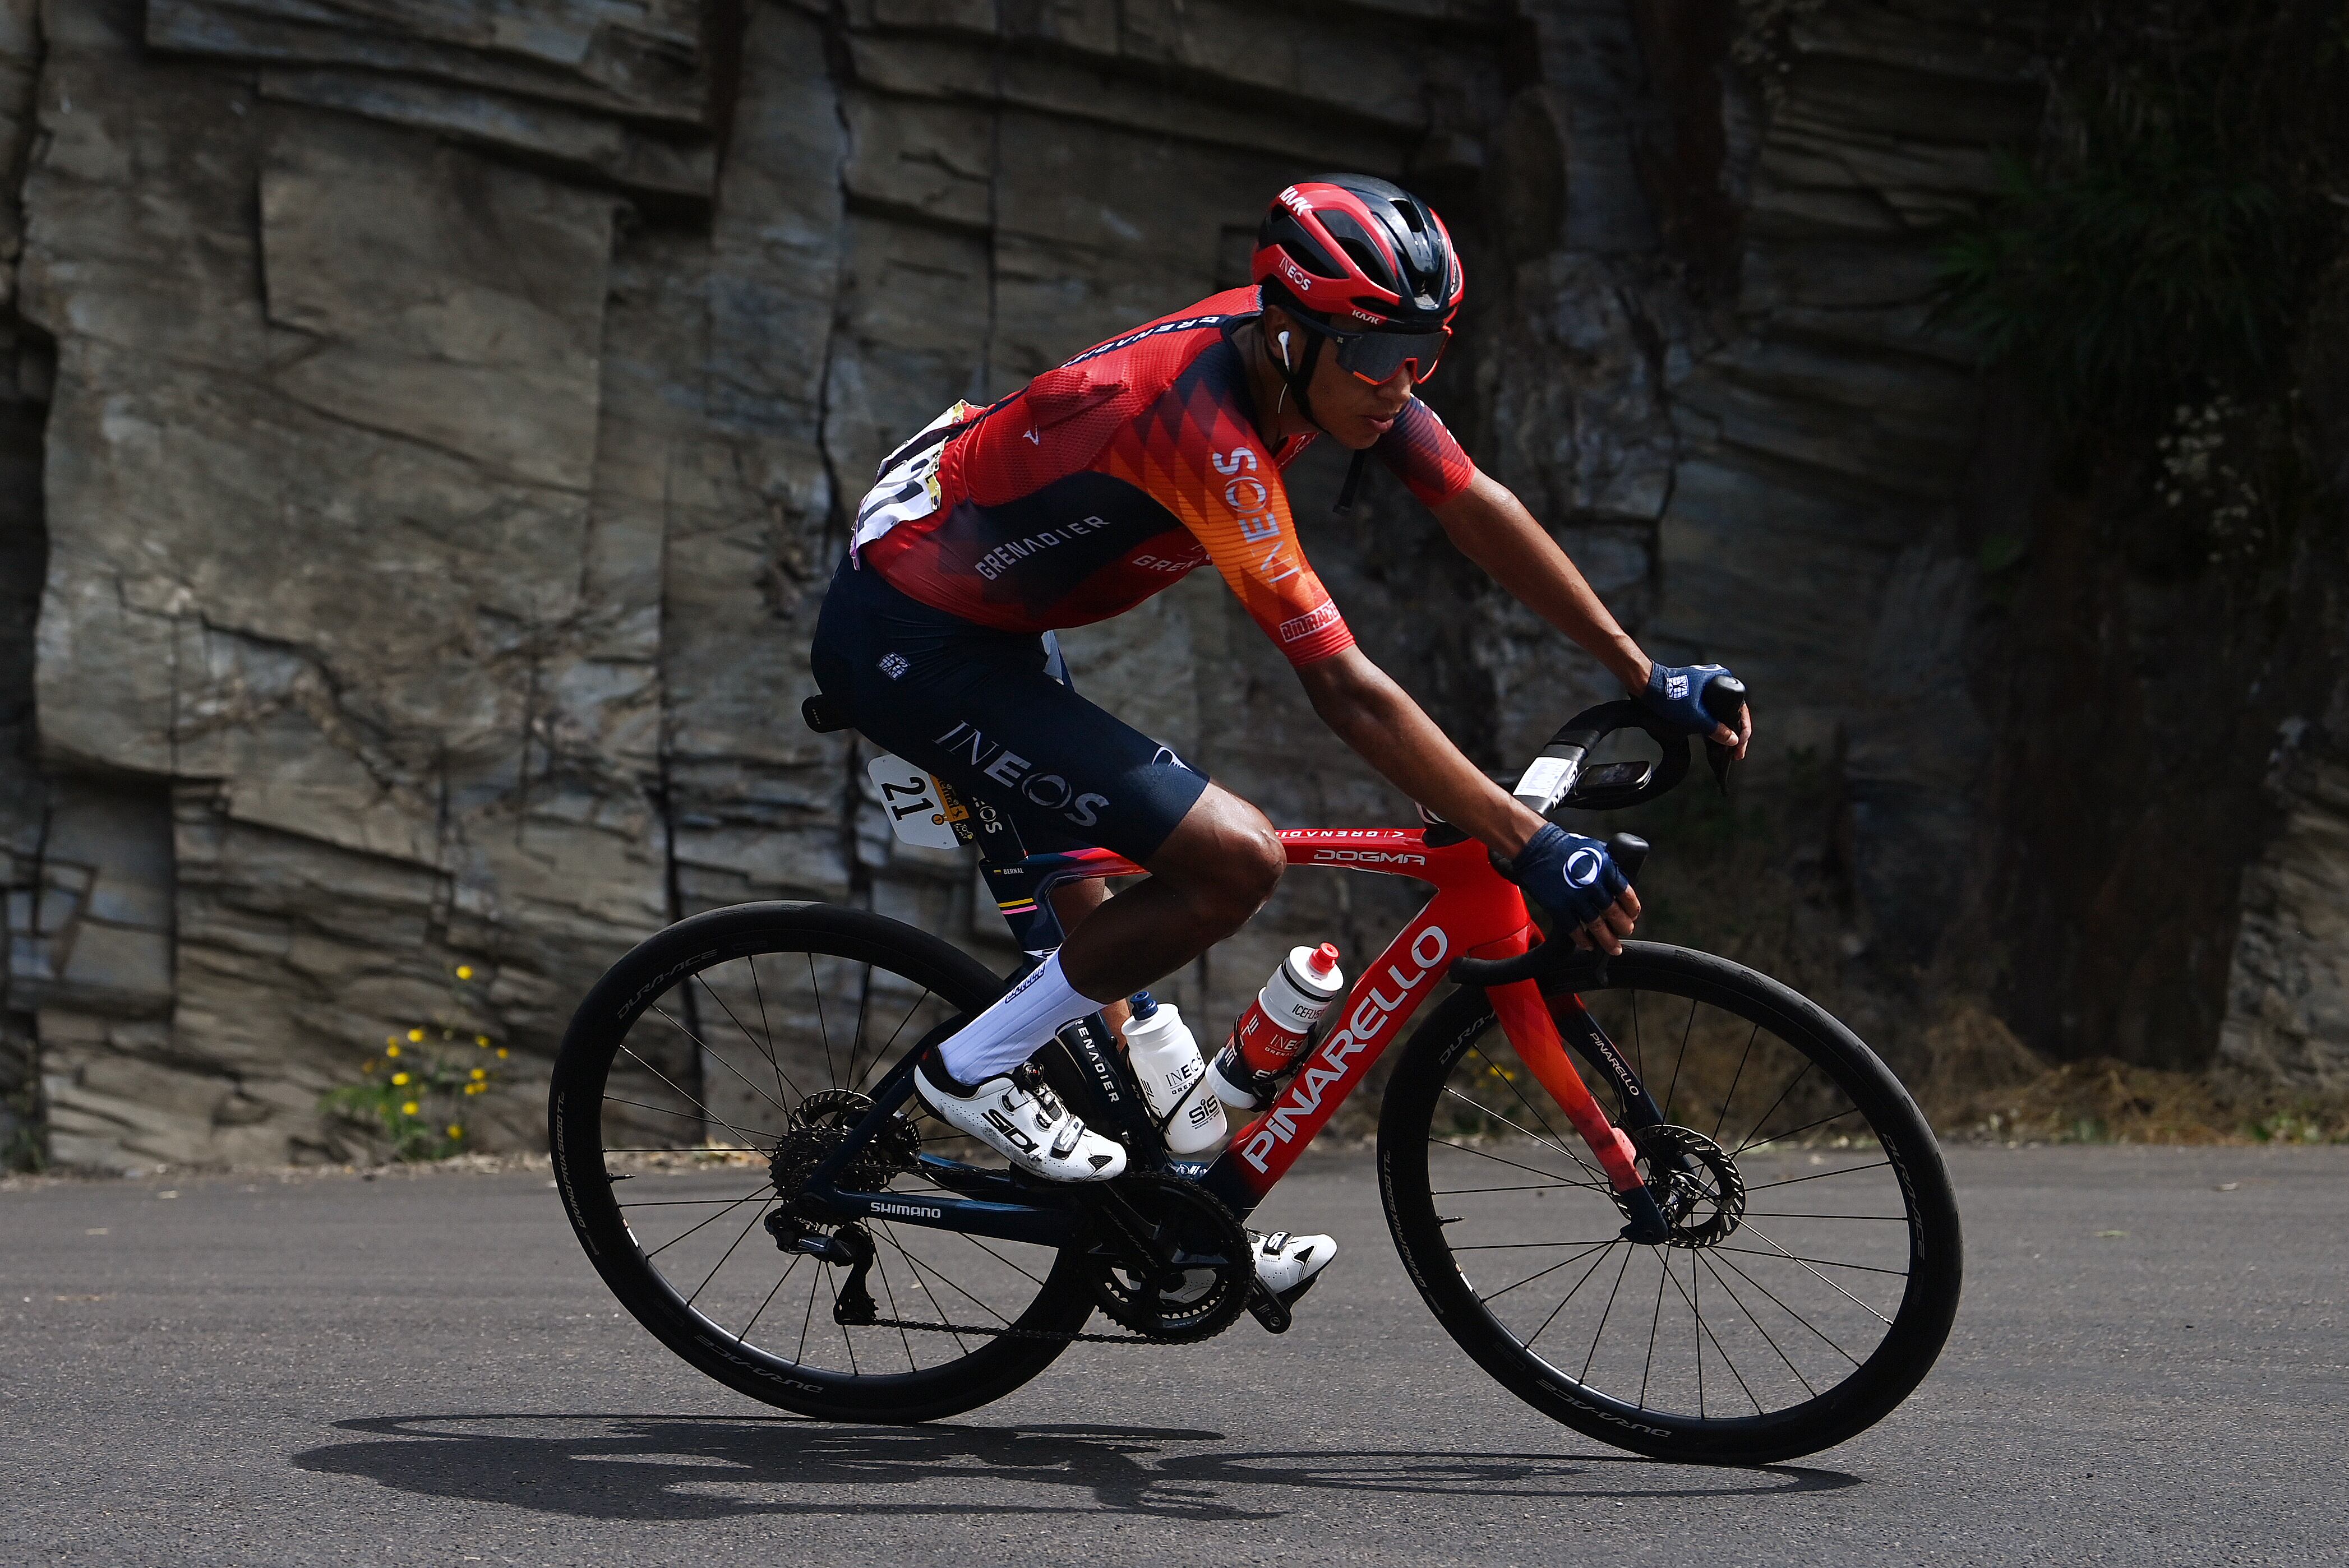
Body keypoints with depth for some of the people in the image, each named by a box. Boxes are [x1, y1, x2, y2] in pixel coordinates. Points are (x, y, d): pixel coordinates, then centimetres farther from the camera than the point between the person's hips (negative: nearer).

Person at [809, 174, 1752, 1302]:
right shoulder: (1206, 428, -32)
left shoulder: (1331, 352, -8)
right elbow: (1344, 690, -33)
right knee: (1234, 860, -16)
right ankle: (976, 1070, -2)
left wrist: (1646, 676, 2)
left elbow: (1481, 512, 2)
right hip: (913, 647, -10)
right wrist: (1529, 850, -33)